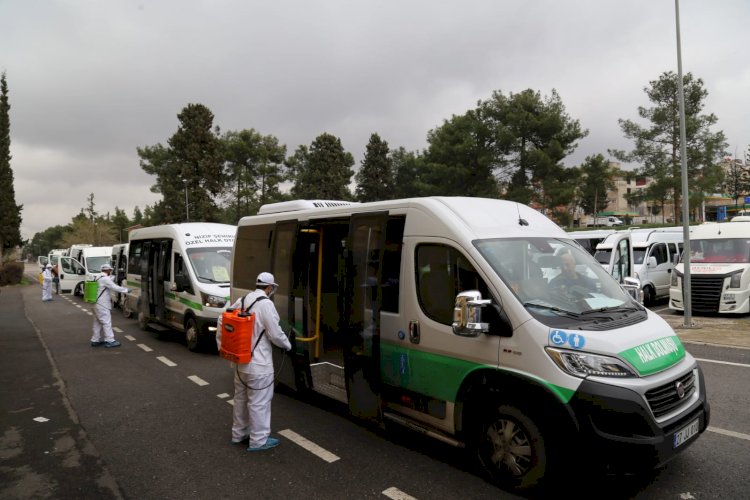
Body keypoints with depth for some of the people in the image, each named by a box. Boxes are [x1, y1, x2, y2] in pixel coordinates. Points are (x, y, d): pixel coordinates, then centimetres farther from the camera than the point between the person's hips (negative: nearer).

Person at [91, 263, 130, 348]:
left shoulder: (98, 278, 16)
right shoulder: (105, 279, -15)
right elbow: (115, 288, -18)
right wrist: (126, 290, -8)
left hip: (97, 305, 10)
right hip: (102, 306, -10)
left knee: (97, 323, 15)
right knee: (107, 323, -5)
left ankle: (95, 340, 21)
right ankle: (110, 341, -3)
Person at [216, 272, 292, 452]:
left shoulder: (242, 300, 6)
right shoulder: (266, 304, -18)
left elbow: (222, 320, 11)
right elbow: (275, 333, -18)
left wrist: (221, 345, 18)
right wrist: (288, 345, 0)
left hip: (240, 360, 9)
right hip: (258, 363, -8)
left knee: (241, 398, 21)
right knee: (259, 402, 3)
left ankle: (239, 433, 34)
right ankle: (259, 440, 13)